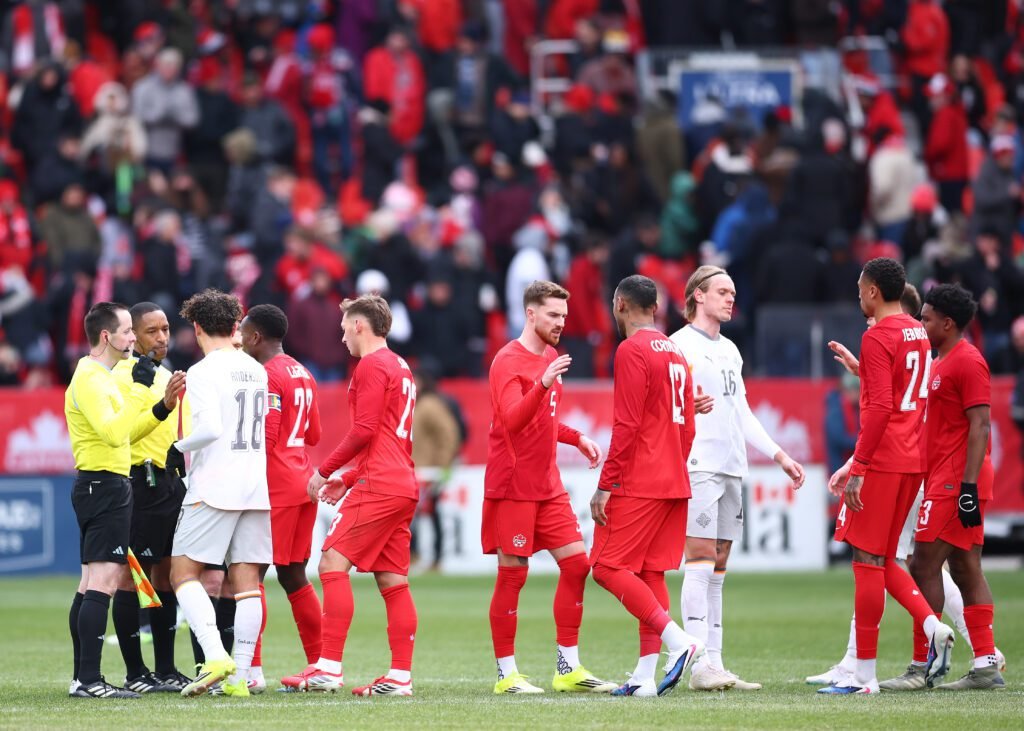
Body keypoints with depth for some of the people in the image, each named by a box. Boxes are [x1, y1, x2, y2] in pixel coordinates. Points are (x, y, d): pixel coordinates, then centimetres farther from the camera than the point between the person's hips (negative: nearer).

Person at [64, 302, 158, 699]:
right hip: (104, 484, -11)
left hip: (104, 486, 11)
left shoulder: (99, 376, 18)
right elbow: (115, 432, -26)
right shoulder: (89, 379, -14)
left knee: (92, 584, 12)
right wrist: (140, 388, -23)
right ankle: (89, 679, -19)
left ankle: (83, 679, 15)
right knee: (102, 581, -15)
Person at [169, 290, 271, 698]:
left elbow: (210, 427, -20)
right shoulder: (256, 371, 13)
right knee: (247, 580, 4)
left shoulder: (203, 372, -9)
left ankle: (215, 656, -20)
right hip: (257, 487, 7)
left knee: (183, 573, -2)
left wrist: (179, 449, -3)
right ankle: (240, 676, 1)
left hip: (214, 488, -7)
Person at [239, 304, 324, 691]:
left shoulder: (268, 376, -12)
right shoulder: (302, 373, 16)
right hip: (303, 482, 9)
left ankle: (252, 668, -9)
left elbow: (265, 437, -18)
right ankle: (320, 665, 13)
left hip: (274, 487, -9)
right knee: (294, 576, 13)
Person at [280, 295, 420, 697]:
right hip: (403, 486, 10)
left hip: (378, 485, -10)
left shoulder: (371, 366, -7)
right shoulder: (400, 367, 22)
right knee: (393, 580, 7)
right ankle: (400, 676, 4)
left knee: (333, 563, -11)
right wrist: (348, 479, 21)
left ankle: (328, 668, -17)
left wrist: (325, 471, -6)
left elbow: (364, 431, -15)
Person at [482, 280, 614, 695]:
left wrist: (576, 438, 12)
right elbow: (512, 420, -26)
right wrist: (543, 385, -39)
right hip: (513, 486, -8)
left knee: (576, 564, 2)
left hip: (548, 486, 8)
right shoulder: (508, 362, -11)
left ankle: (568, 668, 7)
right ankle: (506, 674, 3)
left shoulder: (550, 358, 15)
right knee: (512, 576, -4)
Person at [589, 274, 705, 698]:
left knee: (609, 567, -7)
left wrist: (605, 485, -15)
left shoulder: (632, 350, -11)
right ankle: (645, 675, 5)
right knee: (649, 573, 9)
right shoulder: (675, 353, 16)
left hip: (638, 484, -9)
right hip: (673, 484, 9)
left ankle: (677, 639, -19)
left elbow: (626, 425, -17)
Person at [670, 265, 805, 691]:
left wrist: (779, 456, 22)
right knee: (701, 562, -12)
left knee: (717, 569, 7)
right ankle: (700, 667, -15)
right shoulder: (681, 345, -3)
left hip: (731, 469, 8)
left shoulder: (729, 350, 21)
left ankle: (714, 663, 7)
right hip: (698, 466, -8)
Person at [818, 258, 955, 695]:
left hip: (882, 462, -9)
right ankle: (932, 625, -3)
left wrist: (858, 469, -20)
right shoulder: (917, 334, 16)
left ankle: (864, 675, -2)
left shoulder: (877, 337, -13)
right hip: (912, 460, 9)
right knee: (880, 561, 16)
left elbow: (880, 408, -20)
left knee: (868, 561, -4)